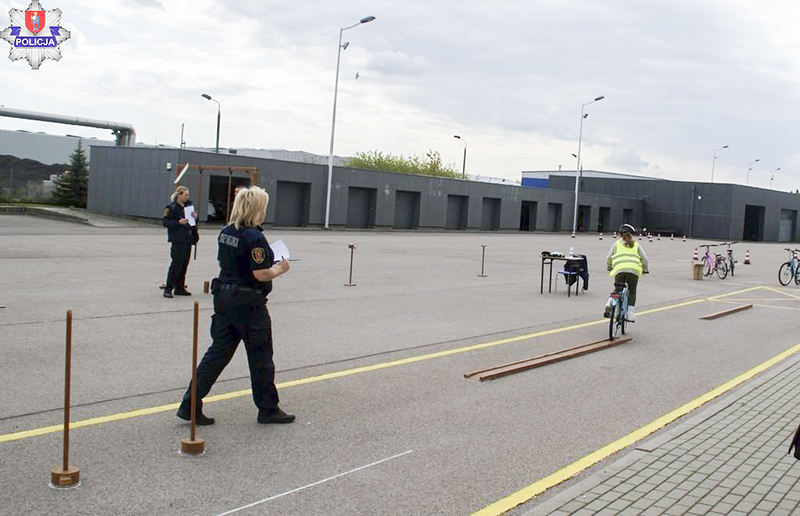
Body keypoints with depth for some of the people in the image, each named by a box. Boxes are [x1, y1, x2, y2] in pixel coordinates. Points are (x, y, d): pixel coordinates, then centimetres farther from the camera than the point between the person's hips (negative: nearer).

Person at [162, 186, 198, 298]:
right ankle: (168, 289, -3)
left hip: (188, 239, 7)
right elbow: (165, 222, -11)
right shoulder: (171, 207, -7)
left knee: (184, 264, 8)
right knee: (176, 263, -9)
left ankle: (180, 288, 16)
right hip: (178, 240, -7)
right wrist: (179, 222, -21)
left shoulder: (188, 205, 13)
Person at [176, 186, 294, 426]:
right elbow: (261, 274, -21)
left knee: (218, 352, 11)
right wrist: (280, 268, -2)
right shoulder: (254, 238, -19)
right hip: (248, 303, -7)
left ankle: (190, 405, 8)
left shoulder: (226, 232, 6)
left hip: (223, 296, 8)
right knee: (260, 357, 7)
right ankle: (268, 410, 21)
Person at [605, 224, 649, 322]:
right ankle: (630, 313, 2)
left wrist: (609, 268, 29)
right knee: (632, 292, 11)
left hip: (619, 269, 0)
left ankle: (609, 305, -10)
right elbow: (644, 258, 15)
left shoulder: (616, 244, 18)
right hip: (634, 270, 0)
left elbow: (608, 258, 12)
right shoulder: (636, 245, 19)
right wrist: (644, 270, 30)